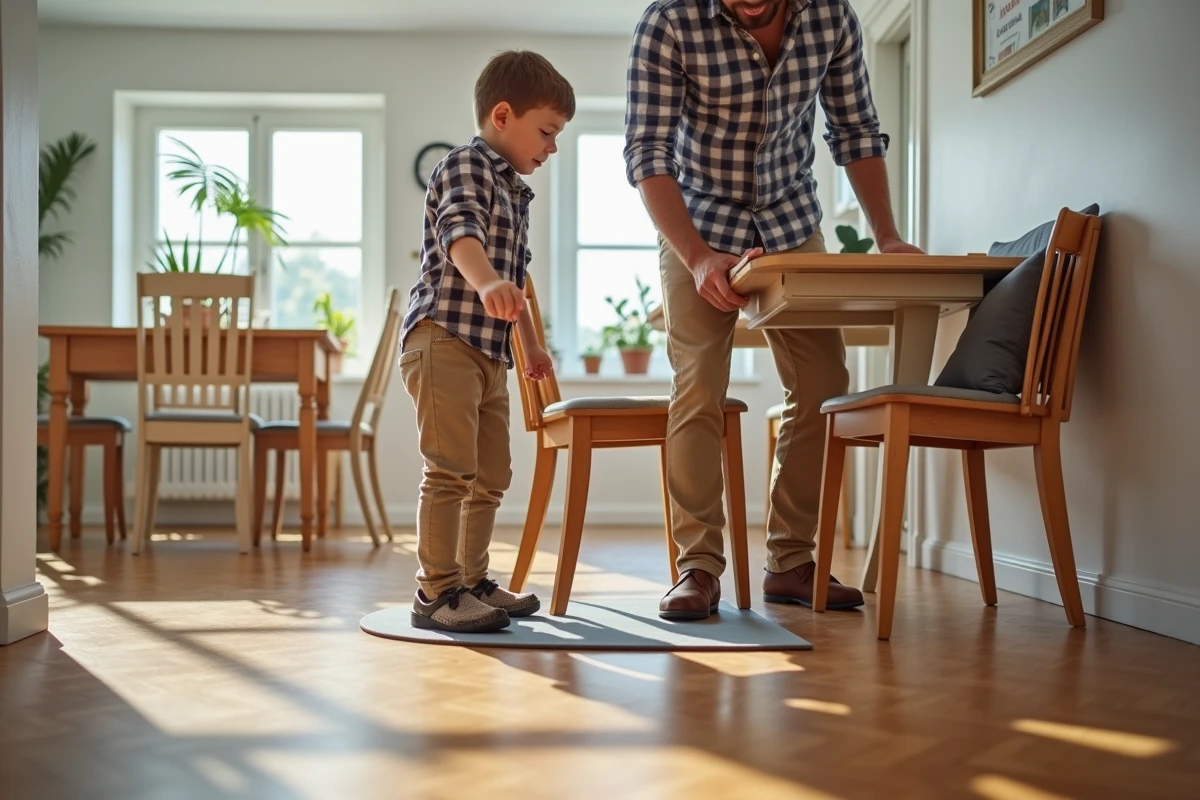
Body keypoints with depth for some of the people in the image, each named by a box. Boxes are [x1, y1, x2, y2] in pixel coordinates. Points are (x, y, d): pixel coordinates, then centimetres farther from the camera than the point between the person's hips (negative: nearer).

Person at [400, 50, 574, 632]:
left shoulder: (515, 191, 23)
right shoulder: (465, 166, -6)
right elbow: (460, 231, -28)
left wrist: (531, 344, 38)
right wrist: (487, 283, -47)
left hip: (490, 353, 10)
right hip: (445, 339, -10)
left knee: (491, 475, 13)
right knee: (452, 471, -13)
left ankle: (472, 582, 23)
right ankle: (436, 593, -7)